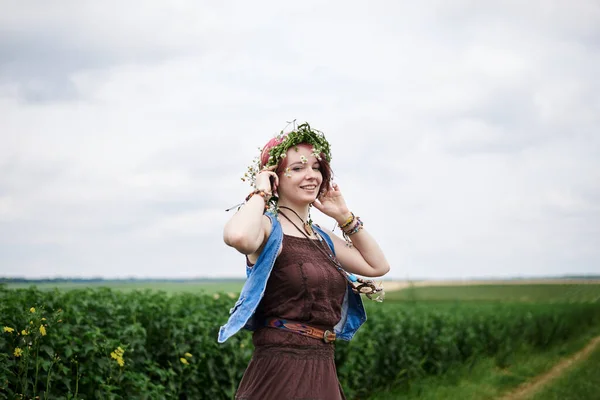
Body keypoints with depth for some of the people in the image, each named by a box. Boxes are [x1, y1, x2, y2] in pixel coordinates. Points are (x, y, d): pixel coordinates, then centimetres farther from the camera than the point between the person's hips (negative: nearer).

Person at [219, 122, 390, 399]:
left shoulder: (322, 237, 14)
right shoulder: (269, 227, -9)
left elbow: (378, 266, 17)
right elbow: (236, 236, -33)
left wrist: (344, 216, 12)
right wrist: (261, 193, -15)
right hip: (278, 372, -8)